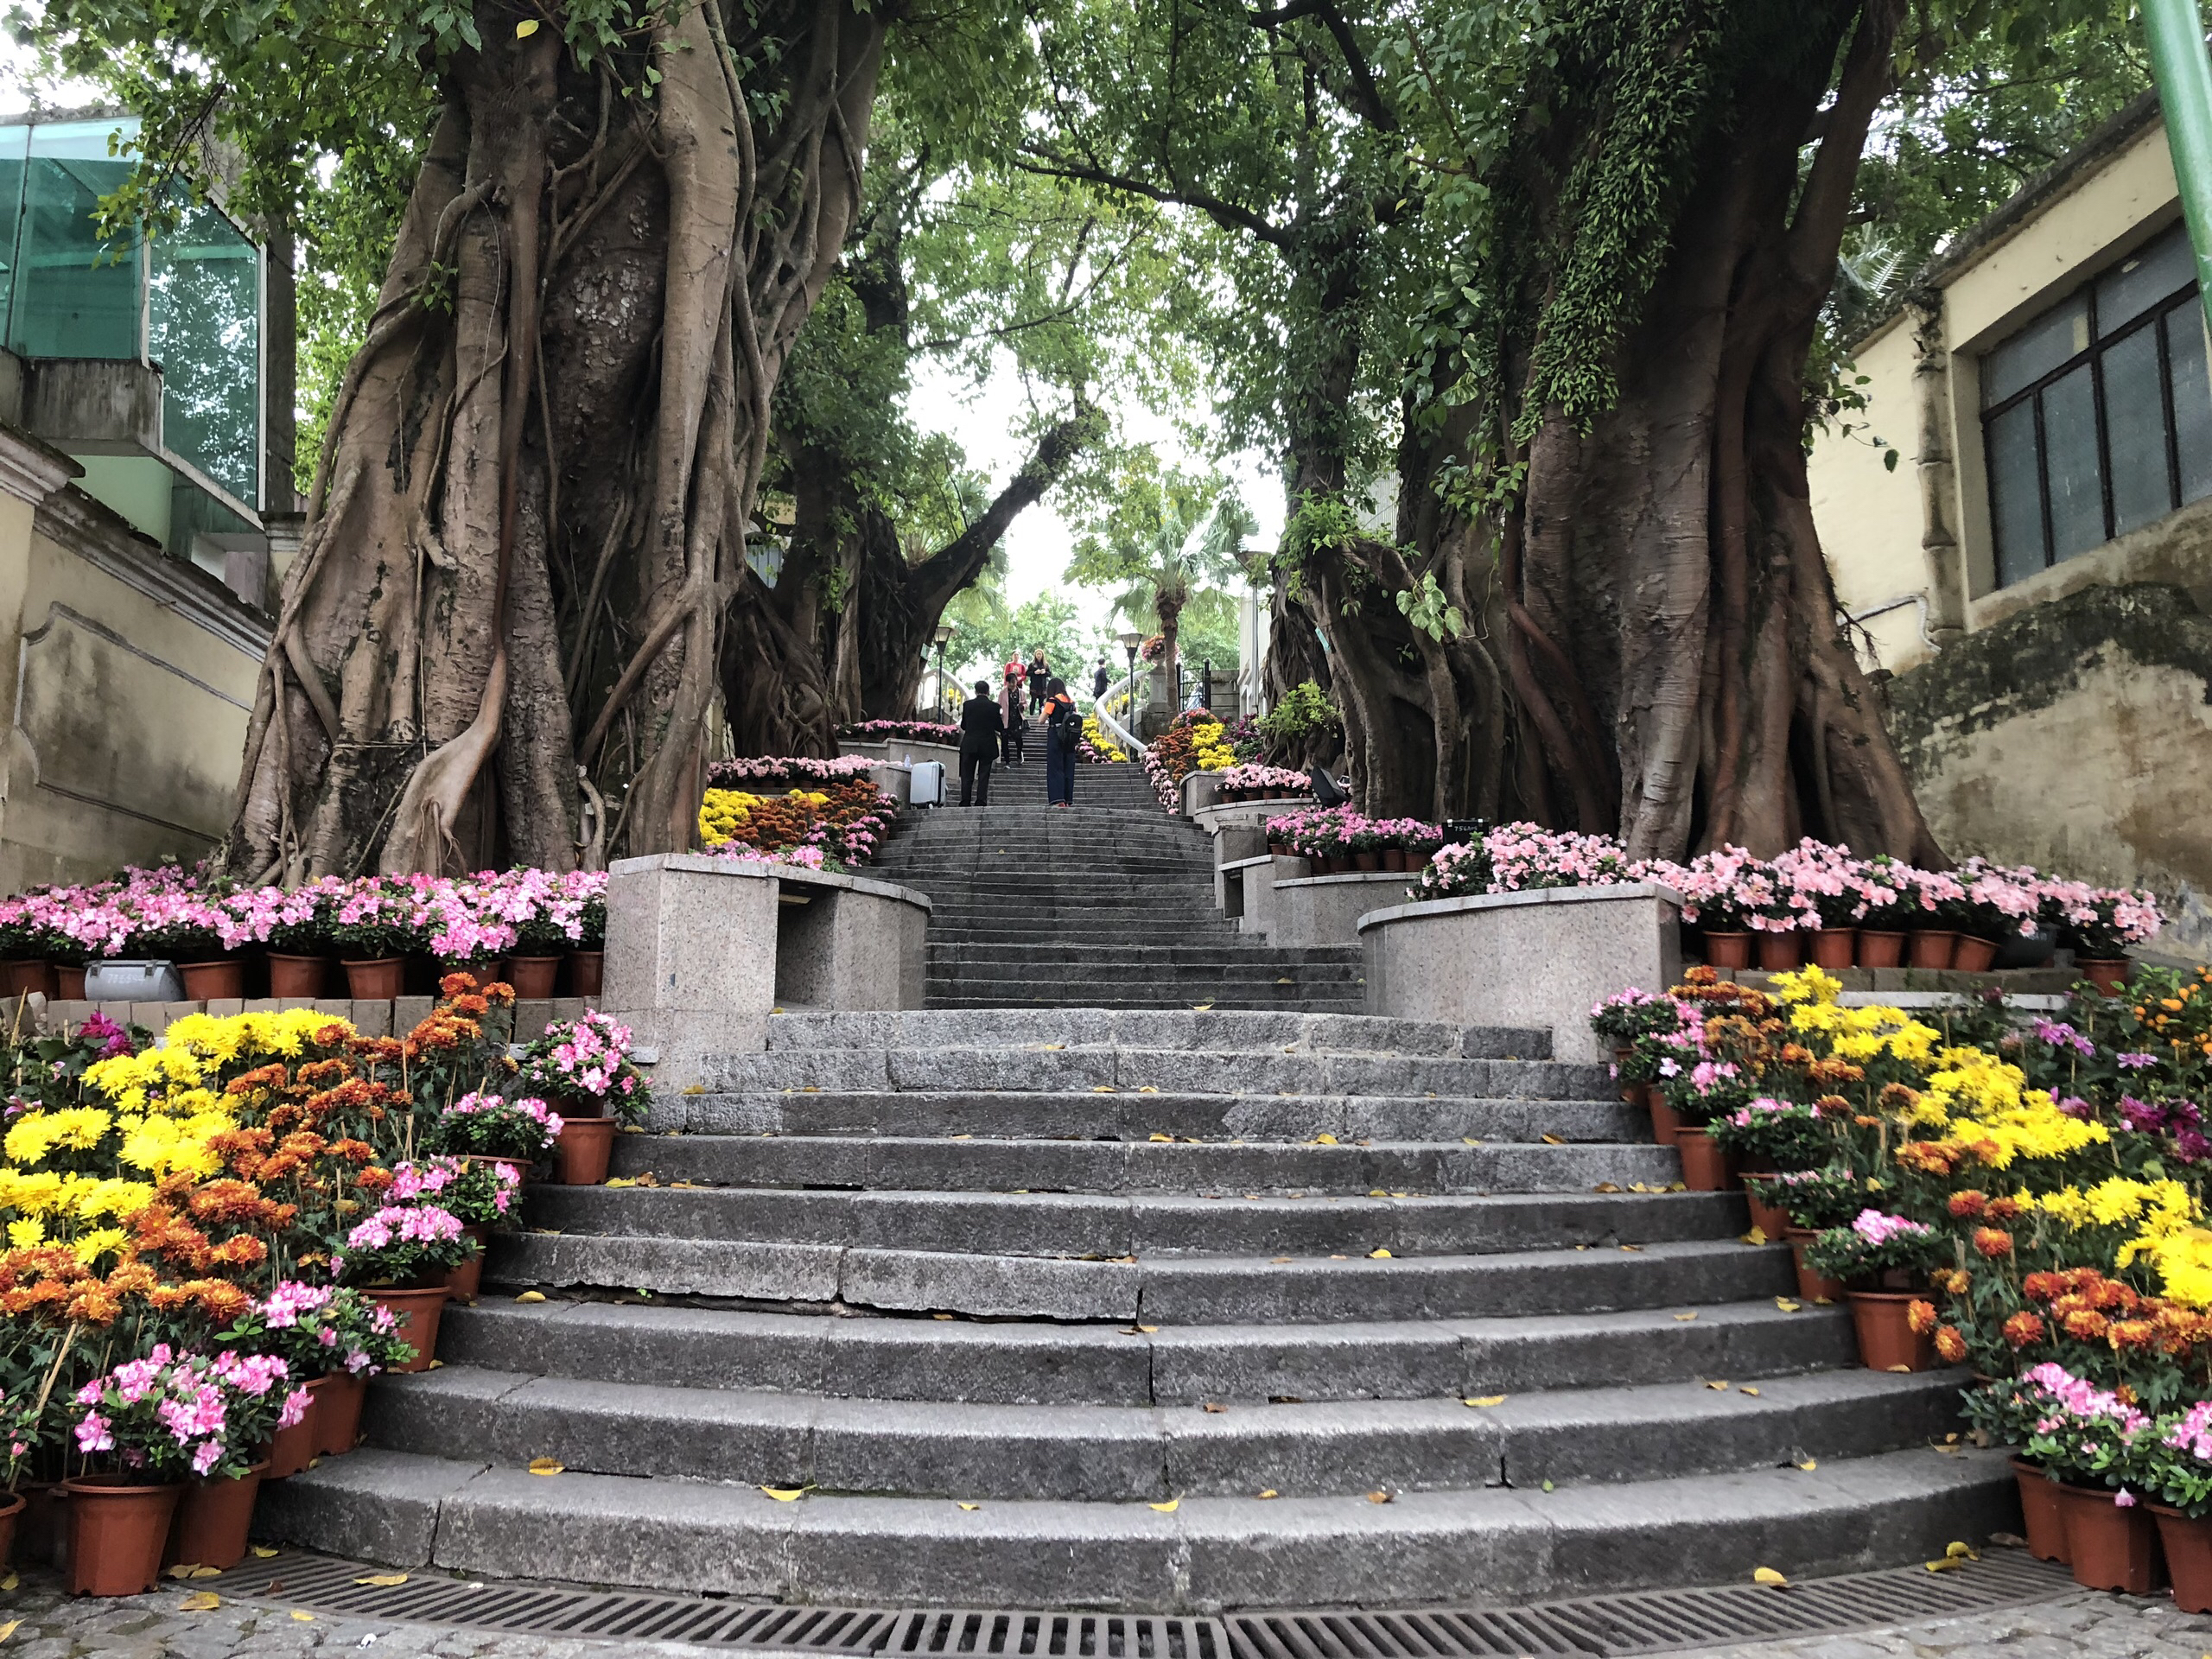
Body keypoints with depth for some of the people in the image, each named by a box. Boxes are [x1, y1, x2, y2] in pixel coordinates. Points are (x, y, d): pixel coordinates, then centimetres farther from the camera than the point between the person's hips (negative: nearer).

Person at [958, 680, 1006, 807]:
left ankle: (965, 802, 1)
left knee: (967, 776, 6)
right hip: (987, 745, -1)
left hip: (969, 744, 1)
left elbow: (963, 726, 4)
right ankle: (981, 802, -2)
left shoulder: (967, 704, -3)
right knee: (983, 776, 4)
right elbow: (1000, 727, 0)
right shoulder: (994, 706, -6)